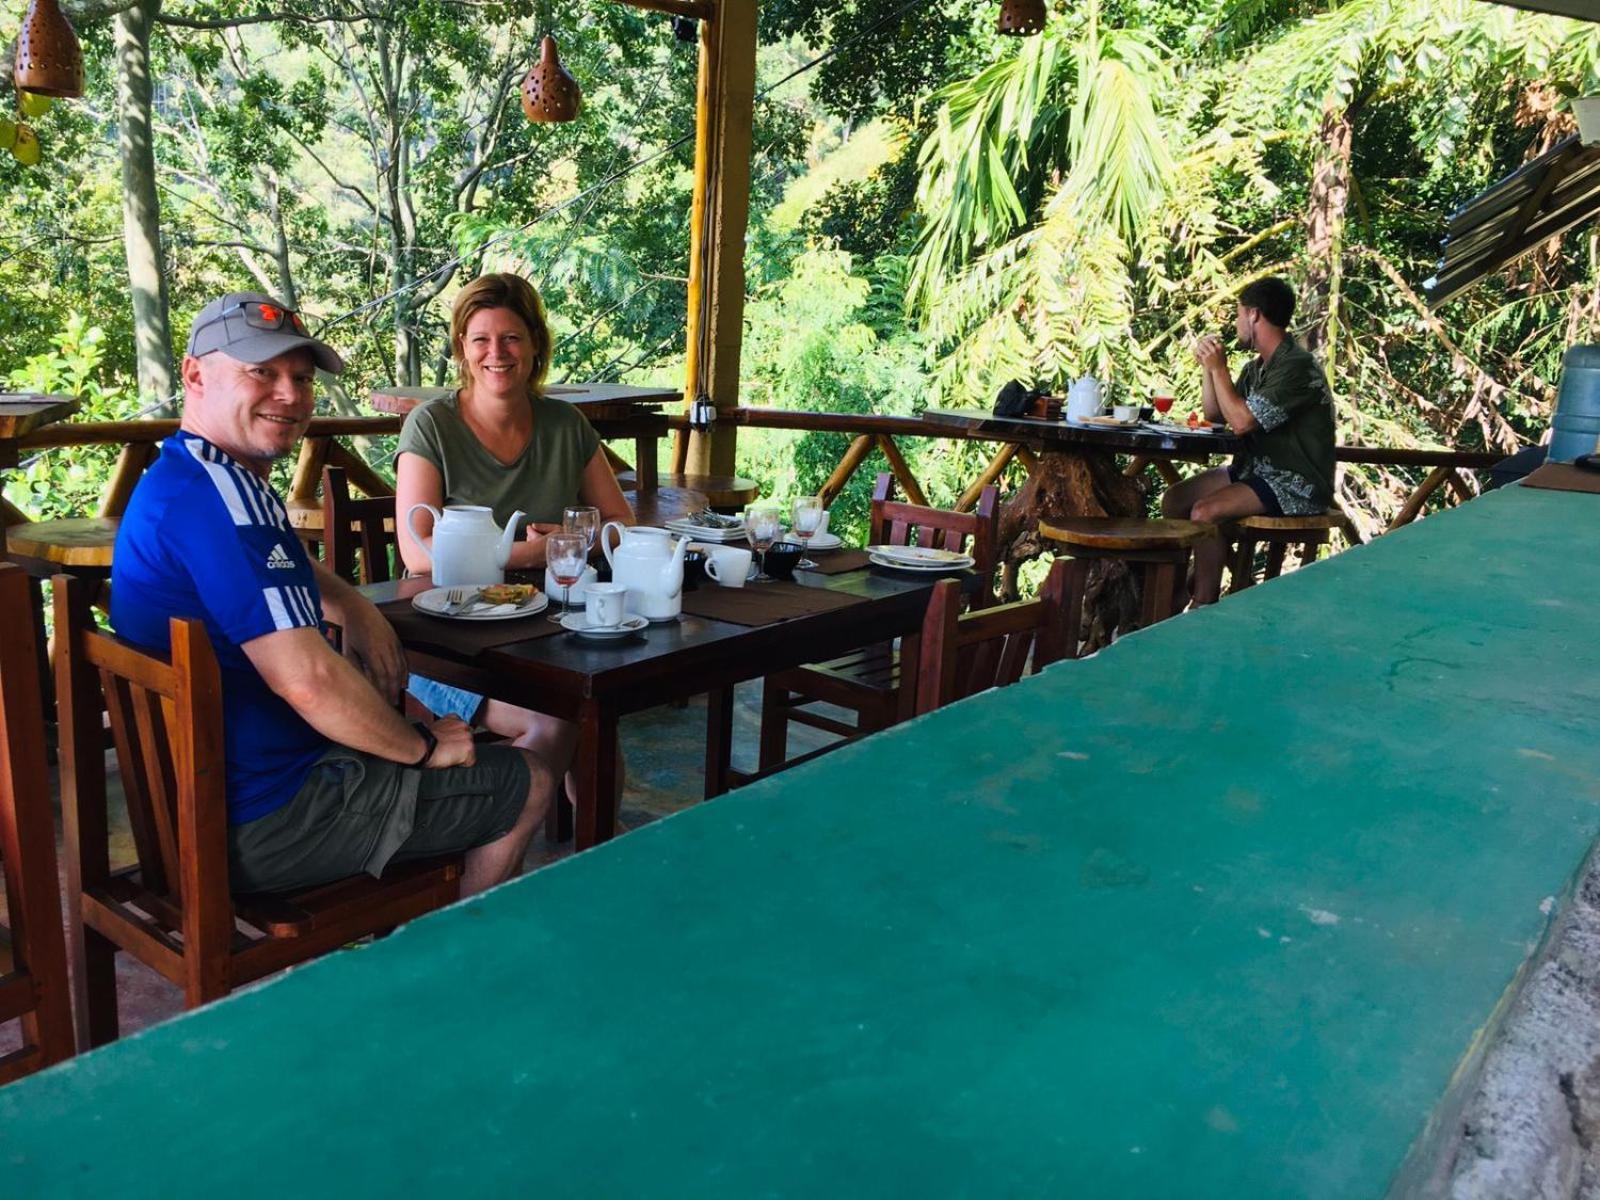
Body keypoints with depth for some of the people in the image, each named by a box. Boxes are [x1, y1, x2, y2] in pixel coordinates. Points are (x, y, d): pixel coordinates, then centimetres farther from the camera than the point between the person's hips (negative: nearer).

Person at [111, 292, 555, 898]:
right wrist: (421, 748, -16)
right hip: (264, 821, -10)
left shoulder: (175, 479, 9)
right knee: (529, 783, 3)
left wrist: (356, 607, 7)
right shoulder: (220, 491, -26)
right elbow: (307, 678, -33)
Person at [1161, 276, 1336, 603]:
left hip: (1297, 484, -9)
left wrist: (1219, 368, -15)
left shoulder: (1298, 367, -18)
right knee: (1174, 499, -4)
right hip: (1256, 468, 9)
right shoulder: (1256, 367, 11)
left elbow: (1242, 421, -25)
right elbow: (1215, 416, 18)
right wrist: (1207, 367, 5)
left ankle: (1204, 607, -19)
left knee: (1205, 512, -27)